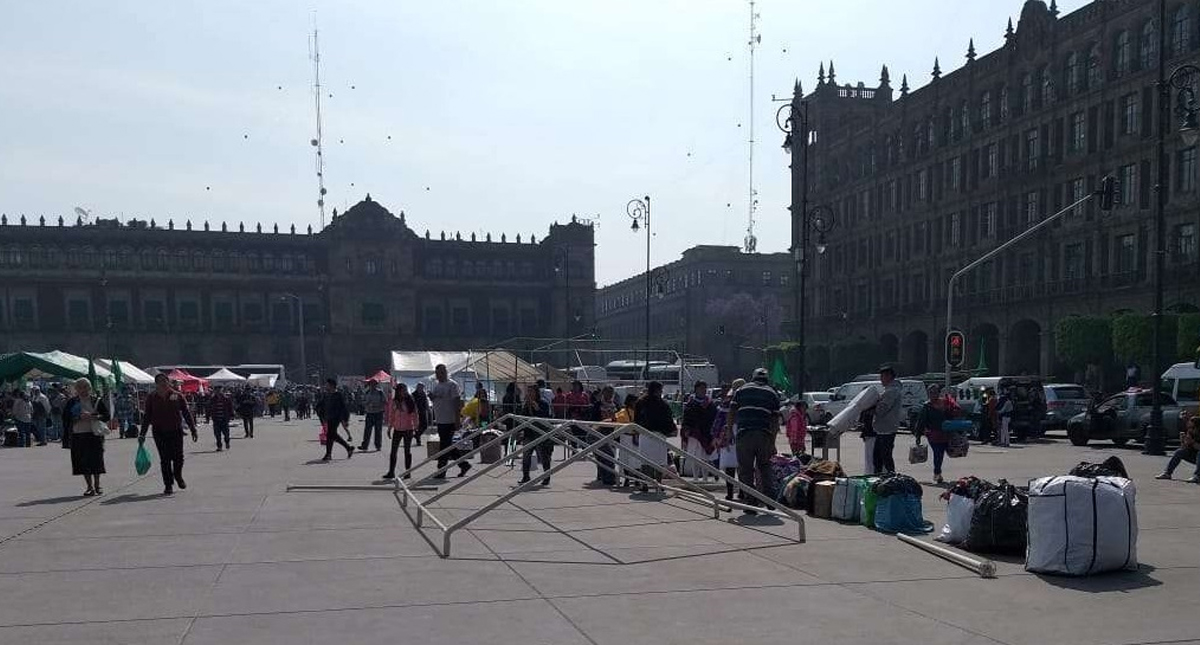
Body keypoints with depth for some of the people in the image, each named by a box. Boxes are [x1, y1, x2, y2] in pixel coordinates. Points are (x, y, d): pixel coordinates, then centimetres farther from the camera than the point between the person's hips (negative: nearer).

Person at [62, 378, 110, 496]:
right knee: (83, 461, -2)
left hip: (95, 434, 0)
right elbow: (66, 418, 1)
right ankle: (90, 486, 6)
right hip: (78, 435, 1)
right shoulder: (71, 402, 7)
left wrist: (94, 416, -13)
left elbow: (107, 416, 3)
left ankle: (97, 485, 13)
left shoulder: (97, 400, 6)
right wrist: (79, 417, -13)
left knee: (96, 459, -1)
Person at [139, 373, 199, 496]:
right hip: (159, 433, 0)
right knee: (165, 459, 1)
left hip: (176, 431, 0)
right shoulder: (151, 398, 1)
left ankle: (178, 476, 32)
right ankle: (168, 485, 11)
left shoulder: (177, 396, 0)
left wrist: (193, 430, 0)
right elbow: (147, 417, 7)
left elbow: (187, 413, 2)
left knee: (178, 458, 3)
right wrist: (142, 434, 4)